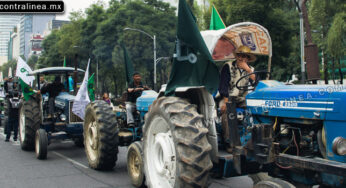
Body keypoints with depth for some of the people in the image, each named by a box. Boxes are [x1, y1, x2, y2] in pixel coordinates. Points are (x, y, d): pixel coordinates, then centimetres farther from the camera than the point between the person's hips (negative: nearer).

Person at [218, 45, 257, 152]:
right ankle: (229, 142, -28)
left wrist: (248, 70, -13)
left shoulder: (250, 69, 12)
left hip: (242, 100, 3)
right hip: (228, 97, -3)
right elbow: (223, 85, -6)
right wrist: (226, 101, -18)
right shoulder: (228, 66, 2)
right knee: (226, 111, -34)